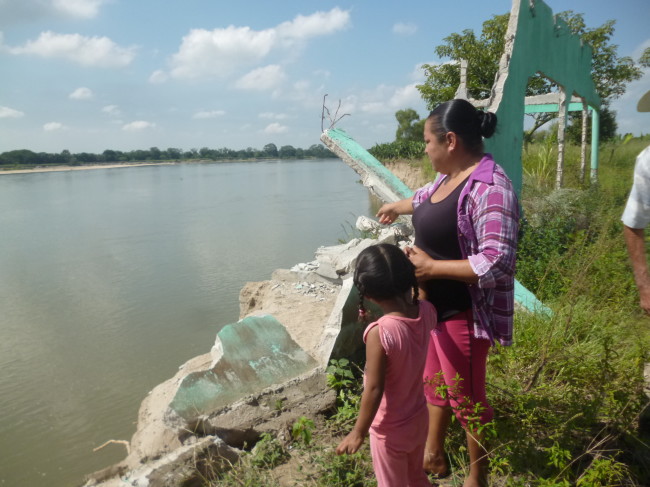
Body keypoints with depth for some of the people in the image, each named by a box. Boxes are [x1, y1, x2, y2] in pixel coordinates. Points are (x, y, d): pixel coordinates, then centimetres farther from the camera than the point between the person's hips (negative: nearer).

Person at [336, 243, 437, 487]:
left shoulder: (380, 332, -34)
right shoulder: (427, 312, -16)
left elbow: (374, 389, -26)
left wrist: (358, 432, -13)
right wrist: (414, 267, 5)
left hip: (390, 430, -6)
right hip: (419, 419, 6)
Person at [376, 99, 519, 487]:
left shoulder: (489, 188, -25)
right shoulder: (451, 177, 4)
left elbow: (497, 263, -31)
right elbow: (427, 197, 28)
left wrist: (429, 266, -25)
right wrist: (396, 206, 46)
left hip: (463, 314, -9)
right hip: (435, 305, 9)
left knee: (465, 397, 9)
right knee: (435, 382, 23)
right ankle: (434, 455, 45)